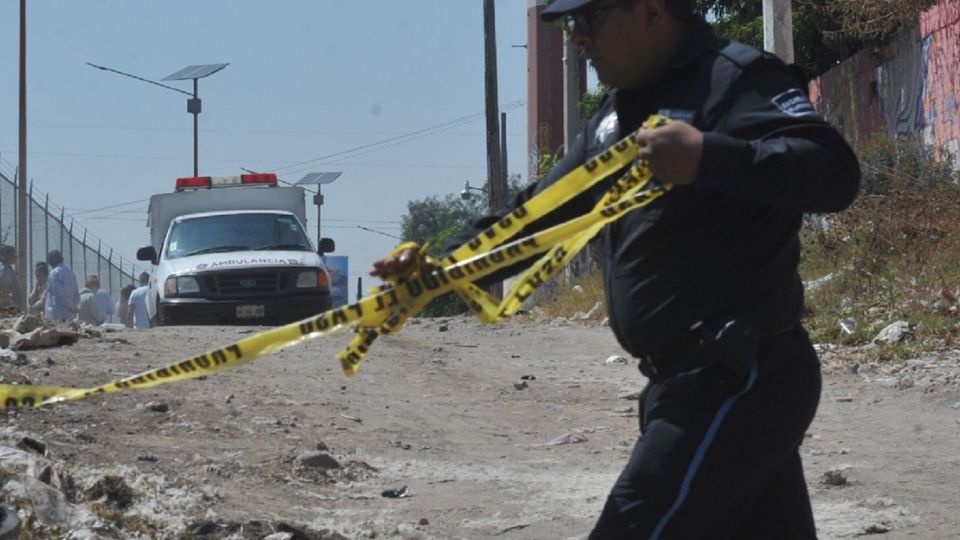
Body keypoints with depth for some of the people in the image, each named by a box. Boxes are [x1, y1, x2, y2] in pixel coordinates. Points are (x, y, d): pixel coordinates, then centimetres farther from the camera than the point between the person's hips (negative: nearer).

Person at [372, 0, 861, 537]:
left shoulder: (734, 79, -13)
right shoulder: (622, 109, 16)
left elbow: (835, 172, -25)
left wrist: (707, 157, -35)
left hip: (737, 382, -10)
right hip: (698, 378, 10)